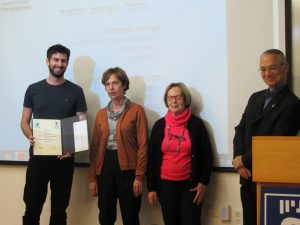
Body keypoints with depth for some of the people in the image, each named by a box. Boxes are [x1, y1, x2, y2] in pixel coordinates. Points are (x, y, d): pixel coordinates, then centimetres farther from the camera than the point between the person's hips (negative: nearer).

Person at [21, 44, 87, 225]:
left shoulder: (76, 91, 2)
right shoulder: (33, 89, 6)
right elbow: (25, 121, 8)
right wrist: (30, 136, -14)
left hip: (64, 158, 0)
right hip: (37, 157, 1)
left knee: (59, 209, 9)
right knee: (32, 207, 1)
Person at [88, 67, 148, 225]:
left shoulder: (136, 110, -3)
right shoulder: (101, 114, 10)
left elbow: (143, 145, -7)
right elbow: (95, 146, 10)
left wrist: (139, 176, -12)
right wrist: (92, 177, 5)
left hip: (127, 167, -4)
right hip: (105, 166, 4)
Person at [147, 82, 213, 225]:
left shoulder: (196, 123, -2)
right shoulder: (159, 125, 4)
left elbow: (206, 155, 0)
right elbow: (152, 157, 6)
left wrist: (203, 182, -4)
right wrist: (151, 187, 3)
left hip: (190, 184, -2)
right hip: (165, 184, 2)